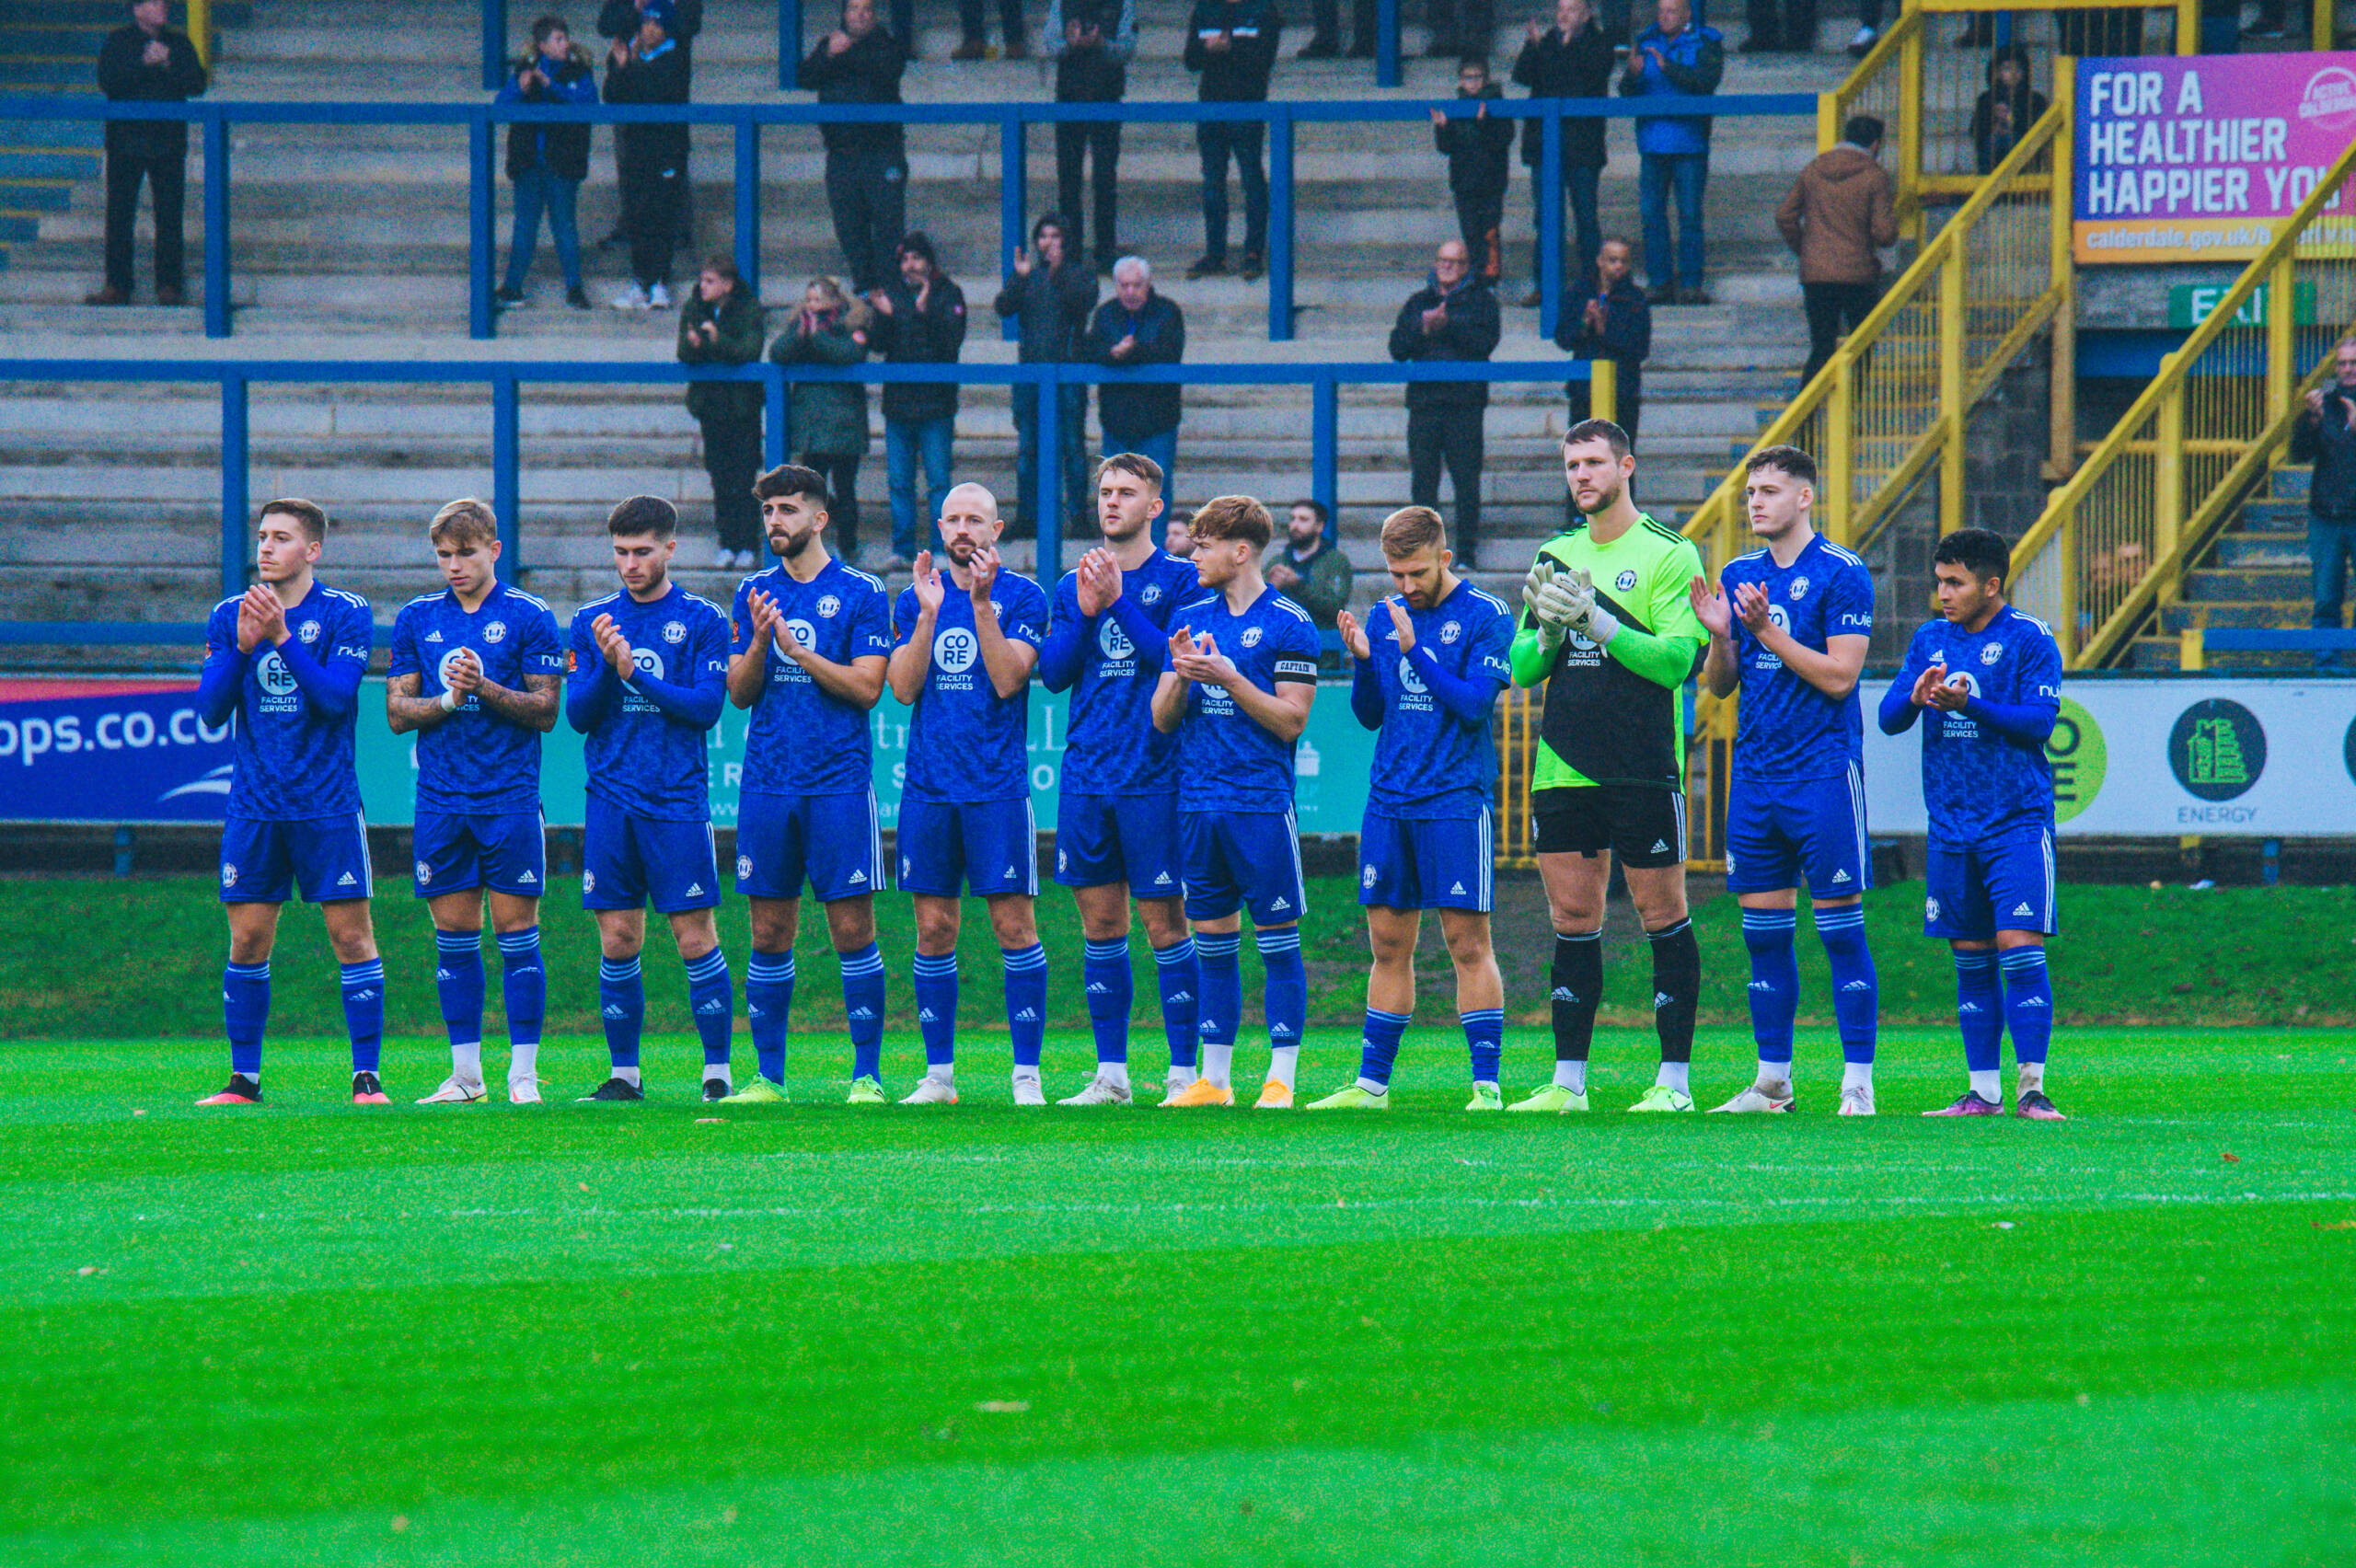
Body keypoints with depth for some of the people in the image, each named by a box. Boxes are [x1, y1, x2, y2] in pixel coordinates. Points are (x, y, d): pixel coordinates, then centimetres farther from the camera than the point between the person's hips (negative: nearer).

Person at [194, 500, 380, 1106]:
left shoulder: (346, 613, -2)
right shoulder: (229, 616, 8)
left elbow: (336, 698, -13)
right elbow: (211, 710, 2)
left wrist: (283, 637, -21)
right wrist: (241, 647, -13)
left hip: (328, 805, -3)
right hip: (254, 805, 3)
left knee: (351, 934, -4)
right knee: (247, 942, 3)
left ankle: (367, 1077, 0)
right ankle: (244, 1079, 10)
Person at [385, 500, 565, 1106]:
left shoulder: (529, 618, 1)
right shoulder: (417, 619, 11)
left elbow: (545, 710, -2)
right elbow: (397, 712, 8)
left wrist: (486, 688, -16)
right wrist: (448, 699, -10)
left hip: (510, 798, -3)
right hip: (440, 799, 3)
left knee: (516, 931, -3)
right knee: (453, 934, 5)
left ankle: (523, 1073, 0)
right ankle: (465, 1073, 11)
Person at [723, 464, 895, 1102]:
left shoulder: (860, 593, 0)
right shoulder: (754, 594, 12)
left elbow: (867, 687, -7)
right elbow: (739, 692, 7)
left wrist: (799, 651, -15)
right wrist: (759, 643, -11)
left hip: (838, 784, -4)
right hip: (767, 781, 4)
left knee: (852, 930, -4)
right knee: (769, 935, 4)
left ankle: (867, 1074, 1)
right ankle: (768, 1077, 9)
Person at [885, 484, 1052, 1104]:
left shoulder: (1021, 596, 0)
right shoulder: (914, 599, 11)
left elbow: (1007, 680, -11)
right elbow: (902, 686, 1)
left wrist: (982, 602, -17)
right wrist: (929, 614, -10)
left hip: (997, 789, -3)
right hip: (929, 788, 3)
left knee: (1014, 926, -5)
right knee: (934, 931, 5)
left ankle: (1026, 1076, -1)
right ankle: (938, 1073, 11)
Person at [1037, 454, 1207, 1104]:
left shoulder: (1180, 580, -1)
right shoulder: (1072, 586, 13)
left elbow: (1180, 660, -12)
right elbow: (1053, 672, 6)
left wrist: (1119, 603, -16)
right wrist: (1085, 613, -8)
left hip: (1153, 775, -5)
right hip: (1085, 776, 5)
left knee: (1164, 922, -4)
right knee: (1100, 923, 7)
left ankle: (1183, 1072, -1)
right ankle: (1111, 1074, 12)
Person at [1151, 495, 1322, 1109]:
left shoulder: (1289, 624, -4)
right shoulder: (1190, 618, 12)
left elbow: (1290, 720, -8)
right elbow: (1161, 718, 12)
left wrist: (1228, 677, -17)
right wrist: (1180, 676, -9)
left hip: (1262, 804, -5)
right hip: (1197, 803, 5)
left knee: (1278, 942, -3)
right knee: (1212, 942, 8)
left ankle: (1281, 1080, 0)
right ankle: (1213, 1078, 13)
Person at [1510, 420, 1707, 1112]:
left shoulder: (1670, 554, -3)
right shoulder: (1555, 556, 13)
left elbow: (1676, 659, -12)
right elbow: (1521, 666, 13)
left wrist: (1596, 621, -19)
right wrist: (1549, 633, -8)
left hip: (1643, 769, -5)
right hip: (1563, 766, 5)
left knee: (1662, 914, 0)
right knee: (1572, 920, 6)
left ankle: (1674, 1080, 3)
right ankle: (1568, 1081, 9)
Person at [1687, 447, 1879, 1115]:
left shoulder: (1842, 574, -6)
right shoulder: (1739, 576, 12)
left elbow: (1839, 676, -13)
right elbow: (1720, 685, 15)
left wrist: (1765, 632, -17)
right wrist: (1719, 635, -4)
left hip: (1824, 771, -6)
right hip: (1755, 774, 6)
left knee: (1840, 927, -5)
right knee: (1762, 931, 6)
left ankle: (1857, 1083, -3)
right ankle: (1772, 1081, 12)